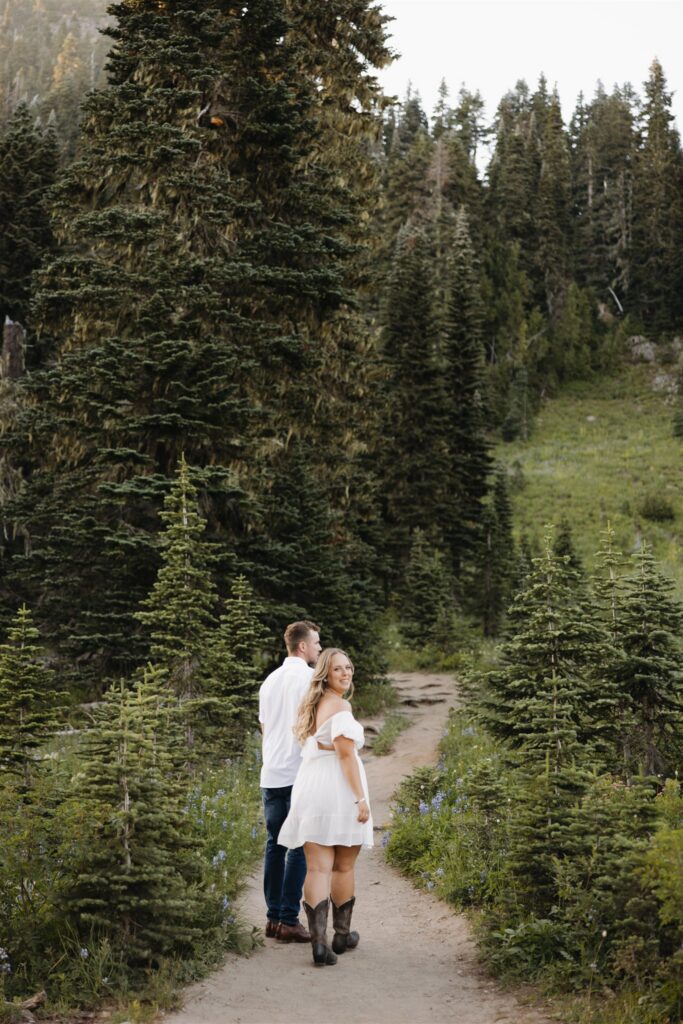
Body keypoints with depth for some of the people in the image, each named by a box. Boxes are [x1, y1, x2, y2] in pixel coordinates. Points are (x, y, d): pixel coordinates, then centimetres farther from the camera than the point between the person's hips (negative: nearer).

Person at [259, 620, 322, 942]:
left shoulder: (270, 680, 15)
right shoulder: (308, 677, -8)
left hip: (270, 775, 7)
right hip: (300, 775, -7)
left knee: (275, 845, 10)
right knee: (300, 847, -2)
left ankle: (273, 917, 13)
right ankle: (289, 920, -2)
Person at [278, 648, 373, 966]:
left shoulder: (312, 705, 17)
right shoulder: (340, 706, -9)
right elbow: (346, 754, -15)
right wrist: (361, 798, -15)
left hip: (310, 787, 6)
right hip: (339, 790, -6)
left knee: (318, 868, 1)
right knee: (343, 868, 11)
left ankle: (319, 941, -9)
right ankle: (342, 936, 24)